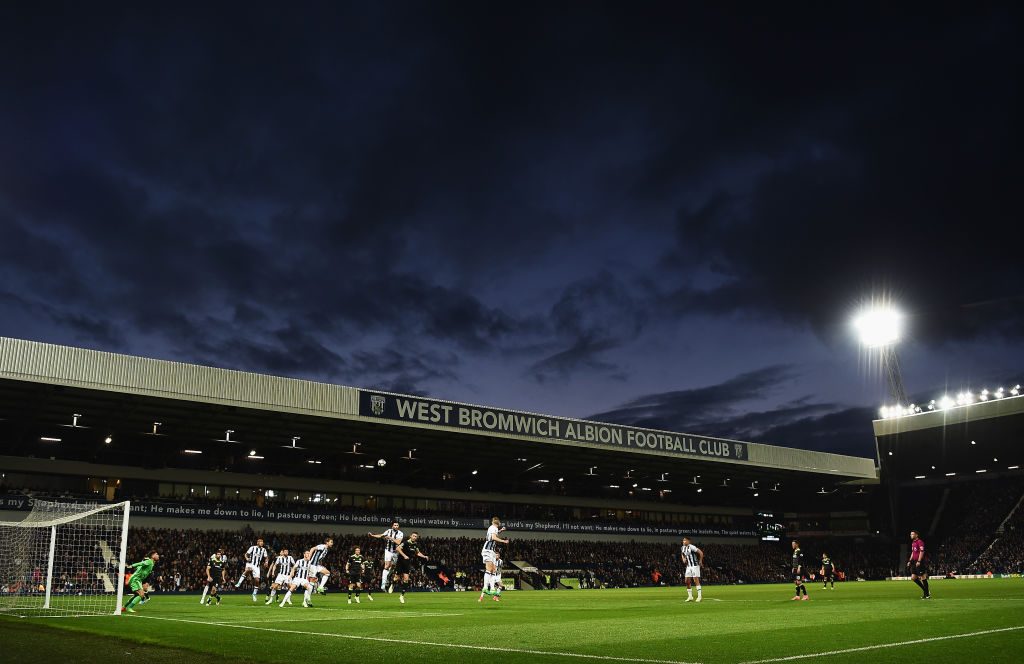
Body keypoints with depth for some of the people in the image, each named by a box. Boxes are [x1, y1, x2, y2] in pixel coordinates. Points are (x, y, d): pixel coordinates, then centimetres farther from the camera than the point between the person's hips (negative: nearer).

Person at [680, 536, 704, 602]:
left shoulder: (691, 547, -18)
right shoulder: (682, 548, 7)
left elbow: (701, 553, -18)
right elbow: (682, 554, 28)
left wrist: (700, 561, -11)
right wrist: (683, 558, 7)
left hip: (695, 565, -8)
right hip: (688, 566, 8)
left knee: (696, 580, -9)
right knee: (687, 581, 5)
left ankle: (700, 596, -5)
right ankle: (690, 596, 13)